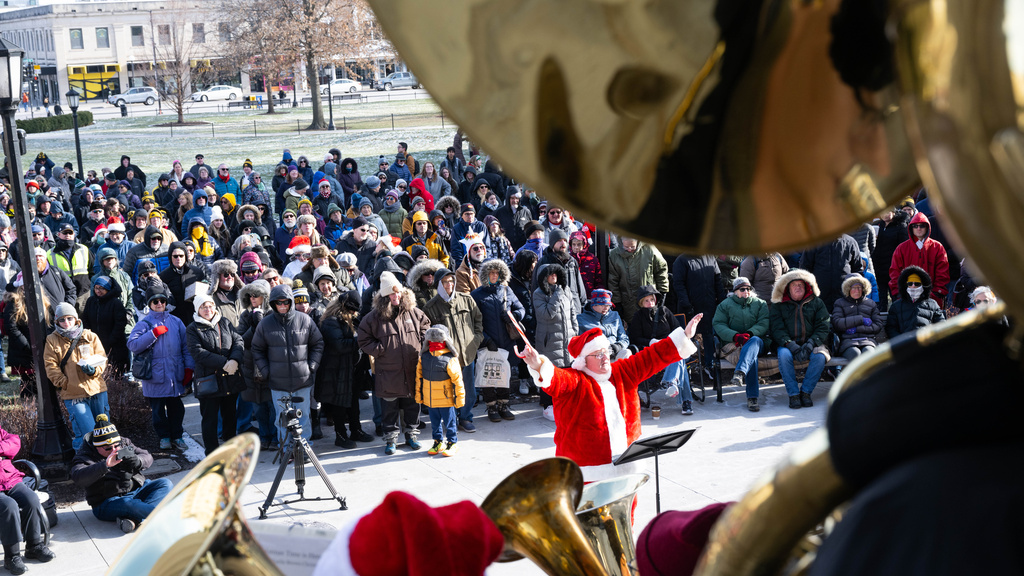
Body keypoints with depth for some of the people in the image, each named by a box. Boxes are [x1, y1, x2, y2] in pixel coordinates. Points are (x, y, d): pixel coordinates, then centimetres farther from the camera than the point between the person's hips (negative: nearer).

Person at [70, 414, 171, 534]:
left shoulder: (124, 443, 8)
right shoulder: (85, 456, -8)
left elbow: (148, 458, 3)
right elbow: (78, 477, -28)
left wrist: (137, 461, -22)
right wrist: (105, 465, -40)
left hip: (136, 490, 7)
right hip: (107, 503, -6)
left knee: (166, 484, -13)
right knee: (127, 504, -39)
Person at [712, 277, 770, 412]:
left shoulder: (760, 303, 20)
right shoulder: (725, 305, 16)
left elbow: (764, 323, 3)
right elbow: (718, 324, 3)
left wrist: (749, 334, -17)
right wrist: (735, 335, -16)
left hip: (757, 339, 1)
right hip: (733, 343, -1)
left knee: (755, 341, -39)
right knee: (752, 355, -35)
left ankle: (740, 372, -62)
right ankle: (752, 397, -42)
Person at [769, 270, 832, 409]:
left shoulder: (816, 303, 14)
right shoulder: (778, 306, 11)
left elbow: (822, 328, 4)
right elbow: (777, 329, -2)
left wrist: (810, 344, -16)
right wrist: (791, 345, -20)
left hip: (811, 344, 1)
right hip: (787, 344, -1)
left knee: (820, 356, -32)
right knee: (784, 355, -35)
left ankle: (806, 391, -18)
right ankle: (793, 394, -25)